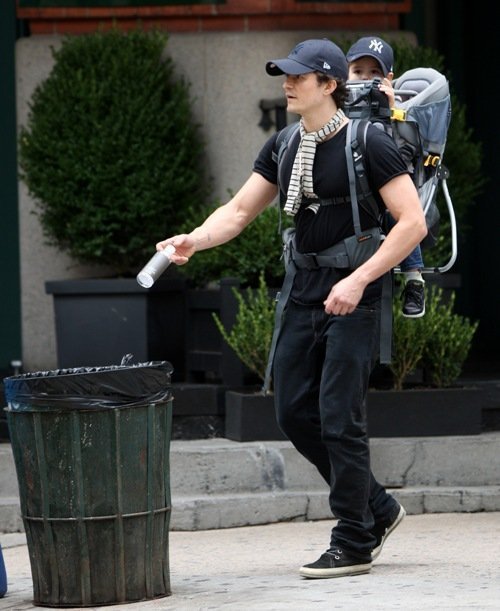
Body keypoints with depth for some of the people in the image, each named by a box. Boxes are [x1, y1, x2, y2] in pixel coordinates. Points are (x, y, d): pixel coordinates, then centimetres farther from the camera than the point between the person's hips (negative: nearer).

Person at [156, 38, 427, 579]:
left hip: (354, 295, -8)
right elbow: (239, 210, 13)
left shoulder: (367, 144, -11)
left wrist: (358, 281, -21)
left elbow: (412, 223, -15)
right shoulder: (284, 148, 10)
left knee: (338, 418, -8)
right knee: (294, 412, 7)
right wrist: (194, 240, -7)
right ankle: (375, 508, 23)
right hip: (304, 291, 8)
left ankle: (353, 543, 3)